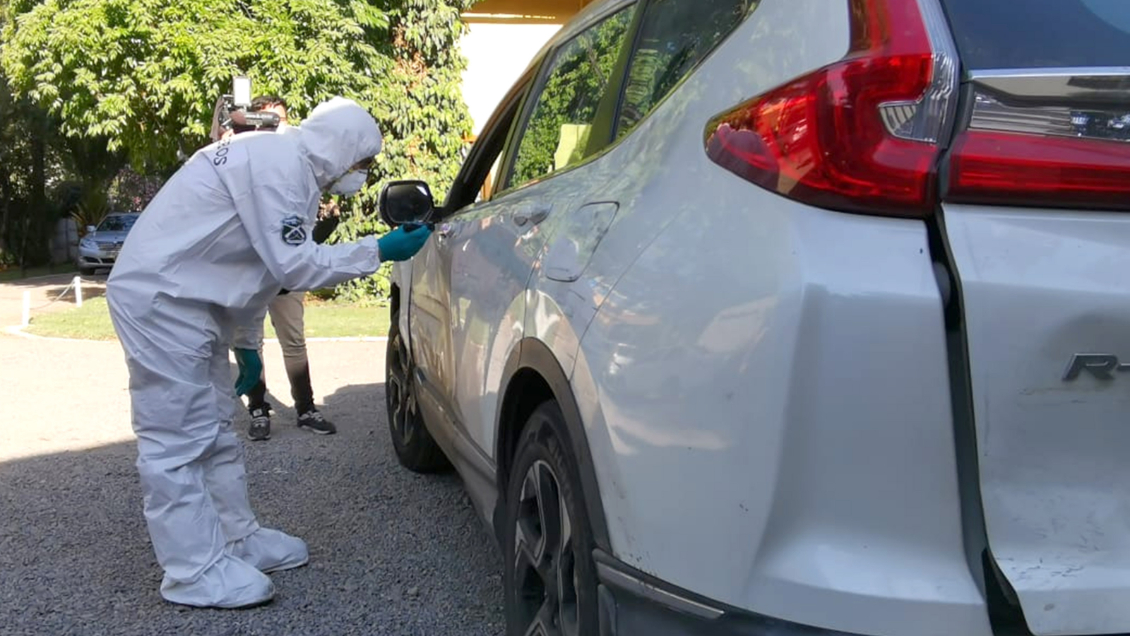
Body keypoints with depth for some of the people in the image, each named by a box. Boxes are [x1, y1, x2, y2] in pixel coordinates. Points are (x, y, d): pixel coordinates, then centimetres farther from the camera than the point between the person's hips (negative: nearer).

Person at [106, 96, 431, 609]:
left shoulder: (287, 167, 14)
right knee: (179, 436, -7)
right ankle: (195, 571, -1)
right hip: (159, 296, -11)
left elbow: (255, 263, 18)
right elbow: (295, 265, -21)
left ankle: (238, 539, 24)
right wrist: (378, 251, -15)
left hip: (190, 297, 11)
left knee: (213, 428, 14)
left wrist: (246, 344, 20)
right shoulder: (278, 165, -18)